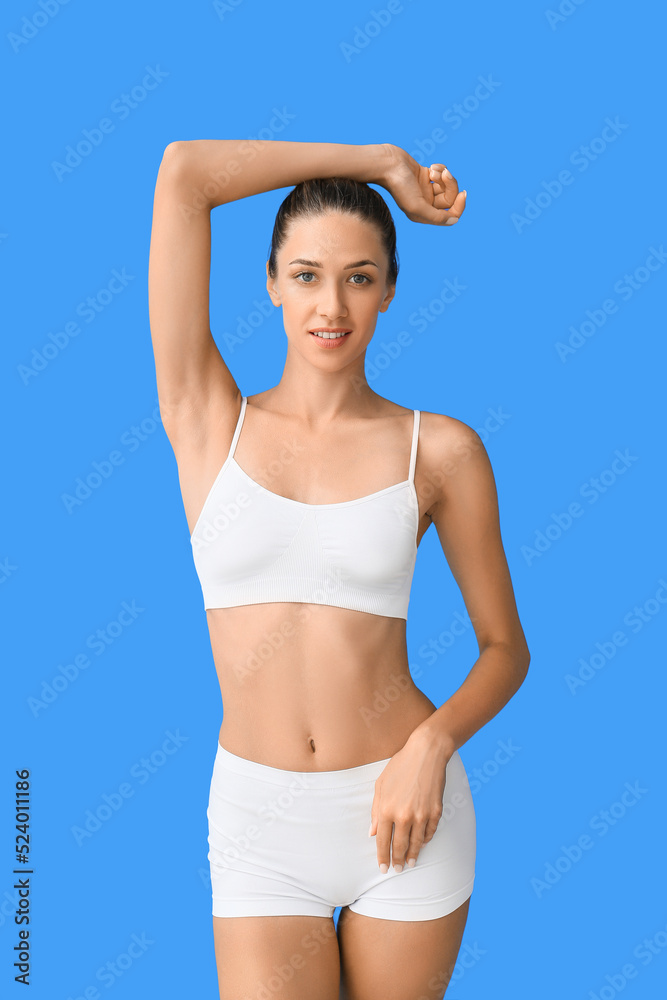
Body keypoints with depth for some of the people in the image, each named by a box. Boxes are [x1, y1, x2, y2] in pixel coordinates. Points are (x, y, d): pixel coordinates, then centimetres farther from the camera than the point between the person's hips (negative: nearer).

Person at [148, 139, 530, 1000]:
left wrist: (432, 743, -14)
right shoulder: (208, 421, -2)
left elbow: (506, 648, 4)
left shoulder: (439, 450, -3)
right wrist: (379, 162, -1)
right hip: (260, 821, 0)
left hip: (401, 810, 1)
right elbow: (181, 171, -7)